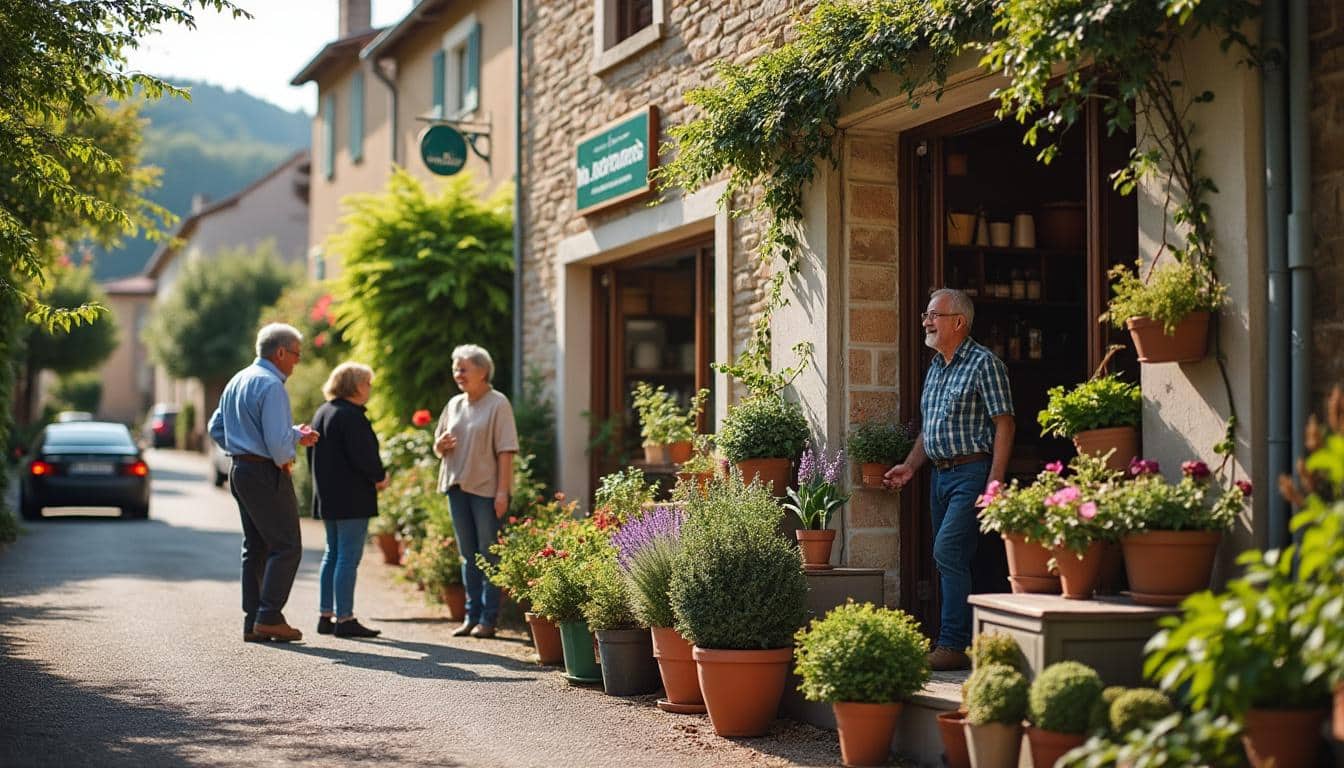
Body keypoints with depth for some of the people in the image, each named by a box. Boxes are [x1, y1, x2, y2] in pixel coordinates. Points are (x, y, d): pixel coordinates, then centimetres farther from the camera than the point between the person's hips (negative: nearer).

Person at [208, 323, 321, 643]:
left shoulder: (237, 381, 14)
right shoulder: (271, 386, -16)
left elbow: (216, 428, 20)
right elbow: (279, 443, -22)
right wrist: (297, 434, -3)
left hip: (240, 470, 10)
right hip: (266, 474, -10)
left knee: (255, 547, 13)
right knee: (286, 547, -5)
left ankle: (253, 622, 13)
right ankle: (269, 618, -8)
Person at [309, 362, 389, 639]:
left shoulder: (321, 413, 14)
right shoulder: (351, 416, -16)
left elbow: (312, 454, 19)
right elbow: (363, 455, -21)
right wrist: (379, 477, -5)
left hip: (326, 497, 10)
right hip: (352, 499, -10)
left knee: (332, 554, 15)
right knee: (348, 556, -7)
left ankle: (325, 616, 17)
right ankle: (345, 619, -7)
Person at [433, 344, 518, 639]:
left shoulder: (498, 404, -6)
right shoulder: (454, 404, 12)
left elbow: (506, 451, -12)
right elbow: (439, 449, 19)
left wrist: (502, 491, -18)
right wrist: (441, 444, -5)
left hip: (487, 489, -6)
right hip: (457, 486, 6)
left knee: (488, 555, -2)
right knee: (468, 555, 11)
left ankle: (488, 619, 2)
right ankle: (472, 615, 17)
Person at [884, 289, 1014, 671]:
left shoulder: (984, 364, -8)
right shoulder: (935, 367, 18)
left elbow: (1003, 424, -12)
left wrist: (994, 482, -19)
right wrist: (910, 465, 10)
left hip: (972, 472, -9)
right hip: (940, 474, 9)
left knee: (948, 551, -17)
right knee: (947, 559, 10)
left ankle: (955, 646, -16)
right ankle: (952, 642, 17)